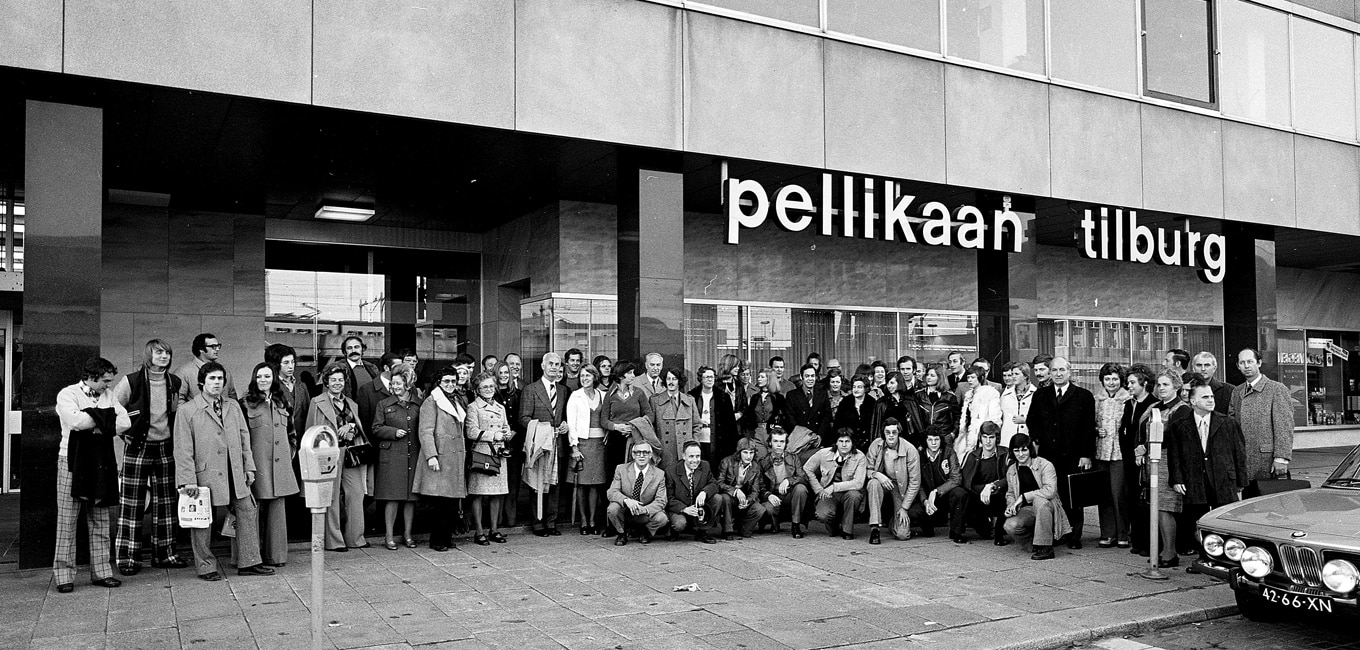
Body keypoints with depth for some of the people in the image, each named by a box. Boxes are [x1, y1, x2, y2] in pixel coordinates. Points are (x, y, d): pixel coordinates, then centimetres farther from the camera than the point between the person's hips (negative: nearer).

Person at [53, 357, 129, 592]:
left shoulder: (108, 396, 12)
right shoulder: (68, 394, -4)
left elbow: (125, 423, 1)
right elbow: (76, 421, -22)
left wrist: (96, 426, -11)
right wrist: (105, 417, -9)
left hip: (101, 462, 5)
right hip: (73, 461, -5)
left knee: (100, 521, 8)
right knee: (67, 520, -2)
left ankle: (101, 572, 13)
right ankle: (64, 575, 3)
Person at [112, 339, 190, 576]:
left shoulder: (177, 383, 3)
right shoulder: (131, 381, -9)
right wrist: (126, 432, 1)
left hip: (166, 448, 4)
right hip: (137, 448, -4)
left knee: (166, 502, 8)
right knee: (131, 504, -2)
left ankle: (164, 553, 18)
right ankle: (126, 557, 5)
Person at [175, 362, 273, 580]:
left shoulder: (233, 407, 12)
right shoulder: (188, 411, -4)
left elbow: (244, 439, 15)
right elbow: (183, 449, -7)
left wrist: (249, 467, 9)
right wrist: (188, 480, -12)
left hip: (235, 475, 5)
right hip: (205, 475, -5)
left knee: (248, 513, 5)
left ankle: (249, 562, 13)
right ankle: (206, 567, 19)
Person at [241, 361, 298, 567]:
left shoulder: (281, 403, 13)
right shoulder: (246, 405, -2)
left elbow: (291, 433, 22)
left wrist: (291, 452, 13)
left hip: (280, 466, 4)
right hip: (258, 465, -4)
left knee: (277, 508, 6)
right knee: (257, 509, -2)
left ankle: (276, 555, 13)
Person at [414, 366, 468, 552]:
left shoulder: (458, 401, 20)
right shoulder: (431, 402, -4)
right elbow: (426, 431, -11)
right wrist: (431, 456, -19)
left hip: (456, 458, 7)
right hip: (440, 456, -7)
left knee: (453, 502, 6)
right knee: (439, 503, -7)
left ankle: (447, 539, 13)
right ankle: (437, 541, 1)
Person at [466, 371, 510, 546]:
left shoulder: (500, 408, 18)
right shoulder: (473, 407, -1)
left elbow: (507, 429, 20)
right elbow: (471, 432, -9)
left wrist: (507, 434, -4)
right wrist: (494, 435, -13)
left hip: (499, 454, 6)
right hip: (480, 454, -5)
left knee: (497, 493, 8)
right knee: (479, 494, -3)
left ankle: (494, 529, 17)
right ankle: (479, 533, 3)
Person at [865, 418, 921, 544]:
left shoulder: (910, 450, -18)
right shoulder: (876, 445, -12)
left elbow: (914, 482, -12)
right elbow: (867, 470, -1)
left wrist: (904, 508, -13)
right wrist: (877, 474, -26)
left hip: (901, 488, -2)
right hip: (883, 481, 2)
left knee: (903, 534, -13)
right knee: (873, 483, -38)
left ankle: (896, 517, 25)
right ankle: (874, 528, -30)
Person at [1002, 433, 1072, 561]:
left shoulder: (1045, 465, -10)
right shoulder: (1011, 471, 8)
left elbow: (1050, 491, -24)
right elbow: (1010, 494, 20)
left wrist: (1023, 497, -22)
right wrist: (1010, 506, -4)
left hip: (1047, 507, -4)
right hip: (1026, 510, 4)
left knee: (1039, 500, -40)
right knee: (1010, 526, -28)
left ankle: (1045, 548, -29)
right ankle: (1036, 541, 5)